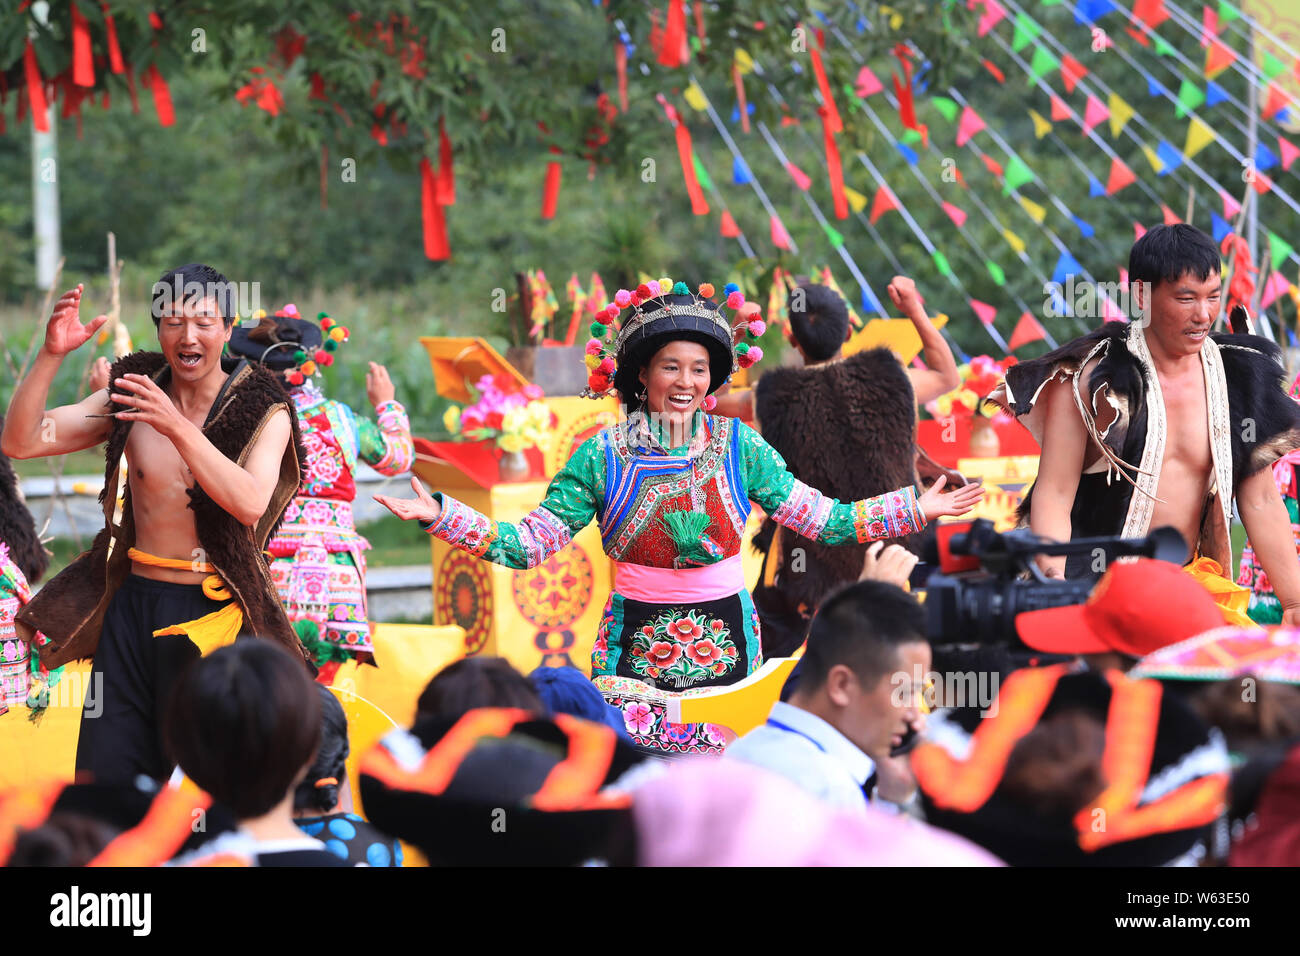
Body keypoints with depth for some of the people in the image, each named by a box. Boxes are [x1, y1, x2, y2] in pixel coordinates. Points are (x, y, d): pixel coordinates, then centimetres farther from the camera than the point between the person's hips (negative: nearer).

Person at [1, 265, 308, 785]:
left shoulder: (263, 413, -3)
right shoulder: (130, 399, 6)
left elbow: (250, 503, -20)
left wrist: (178, 427, -30)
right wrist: (50, 355, -15)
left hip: (212, 615, -3)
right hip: (134, 604, 3)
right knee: (104, 776, 2)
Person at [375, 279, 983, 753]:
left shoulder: (738, 446, 3)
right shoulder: (602, 456, -2)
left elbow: (823, 520, 5)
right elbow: (527, 543, -2)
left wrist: (917, 509, 1)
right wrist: (439, 516, -12)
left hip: (727, 643, 1)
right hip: (636, 647, -1)